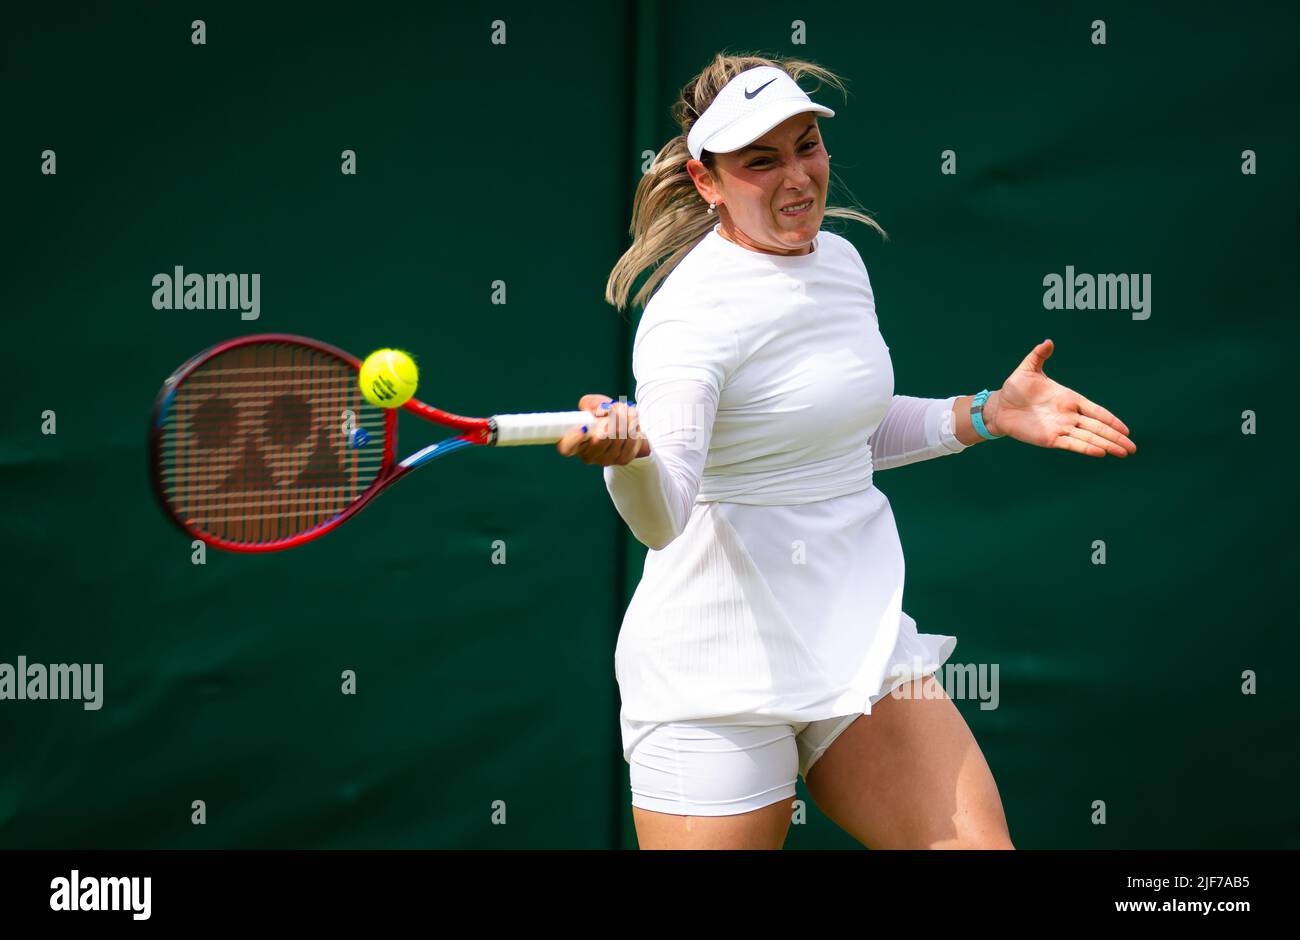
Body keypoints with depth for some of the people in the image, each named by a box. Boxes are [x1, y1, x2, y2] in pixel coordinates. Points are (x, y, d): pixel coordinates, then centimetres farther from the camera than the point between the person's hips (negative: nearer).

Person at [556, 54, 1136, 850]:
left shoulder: (840, 259, 8)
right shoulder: (694, 307, -17)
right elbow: (662, 517, -31)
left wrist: (989, 415, 18)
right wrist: (628, 450, -51)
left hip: (858, 632, 7)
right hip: (724, 672, -7)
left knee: (978, 841, -8)